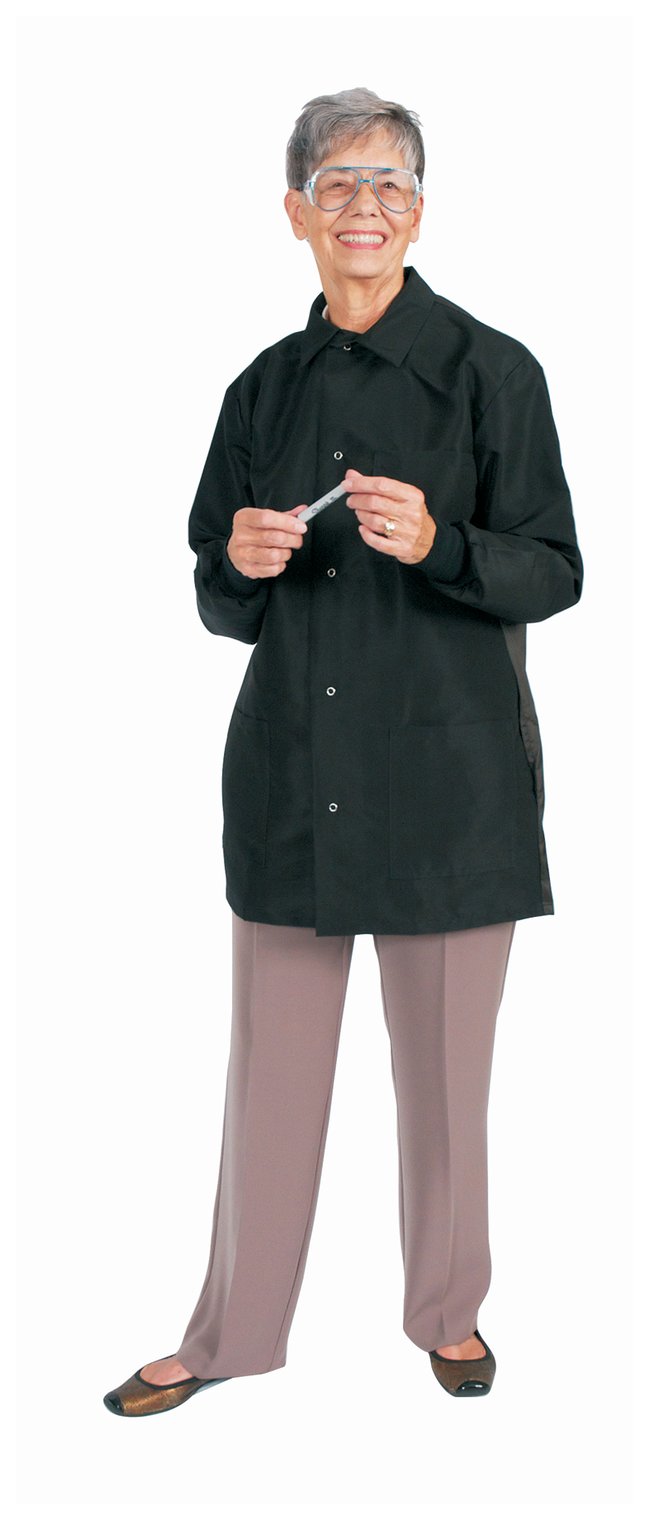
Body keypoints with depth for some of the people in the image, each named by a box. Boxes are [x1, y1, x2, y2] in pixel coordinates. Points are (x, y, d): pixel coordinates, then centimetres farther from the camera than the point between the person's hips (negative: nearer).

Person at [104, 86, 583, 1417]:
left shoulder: (491, 372, -3)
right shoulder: (266, 388, 9)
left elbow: (556, 571, -5)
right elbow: (221, 604, 13)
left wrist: (435, 544, -22)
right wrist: (242, 566, -9)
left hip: (446, 773, -3)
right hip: (293, 768, 3)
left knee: (443, 1067, 7)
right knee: (272, 1063, 9)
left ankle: (448, 1310, 29)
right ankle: (233, 1330, 24)